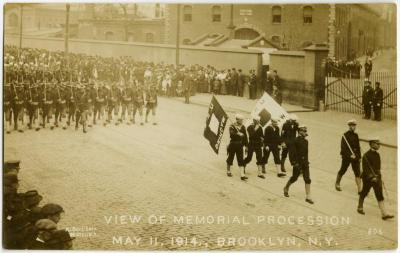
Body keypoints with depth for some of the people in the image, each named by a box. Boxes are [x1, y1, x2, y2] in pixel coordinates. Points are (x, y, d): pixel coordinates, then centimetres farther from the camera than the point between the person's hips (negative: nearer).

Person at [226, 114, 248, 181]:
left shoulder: (243, 127, 6)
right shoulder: (232, 126, -8)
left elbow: (245, 136, 9)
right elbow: (231, 134, -25)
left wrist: (246, 145, 8)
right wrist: (237, 134, -42)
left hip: (240, 145, 3)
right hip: (233, 145, -3)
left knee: (241, 160, -3)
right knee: (230, 158, 10)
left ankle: (242, 175, -8)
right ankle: (228, 171, 31)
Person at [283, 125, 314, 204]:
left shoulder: (306, 141, 8)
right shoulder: (296, 141, -15)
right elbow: (292, 152, -17)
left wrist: (307, 162, 18)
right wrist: (294, 162, -20)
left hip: (305, 163, 6)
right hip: (298, 163, -6)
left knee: (307, 179, 0)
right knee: (294, 178, 9)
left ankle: (308, 197, 4)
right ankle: (286, 188, 37)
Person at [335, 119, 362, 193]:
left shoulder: (356, 135, 7)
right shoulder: (345, 135, -12)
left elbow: (358, 147, 14)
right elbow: (343, 148, -17)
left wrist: (359, 157, 11)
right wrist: (350, 155, -24)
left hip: (355, 157, 5)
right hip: (346, 157, -5)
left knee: (358, 173, -1)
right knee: (342, 171, 10)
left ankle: (359, 189, 0)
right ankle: (337, 184, 33)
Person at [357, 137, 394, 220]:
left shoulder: (377, 154, 8)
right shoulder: (366, 155, -16)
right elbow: (365, 168, -21)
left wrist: (380, 178, 19)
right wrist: (372, 177, -27)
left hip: (376, 177, 7)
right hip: (368, 178, -7)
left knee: (380, 196, 1)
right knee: (364, 193, 11)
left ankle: (384, 213, 1)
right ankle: (360, 208, 32)